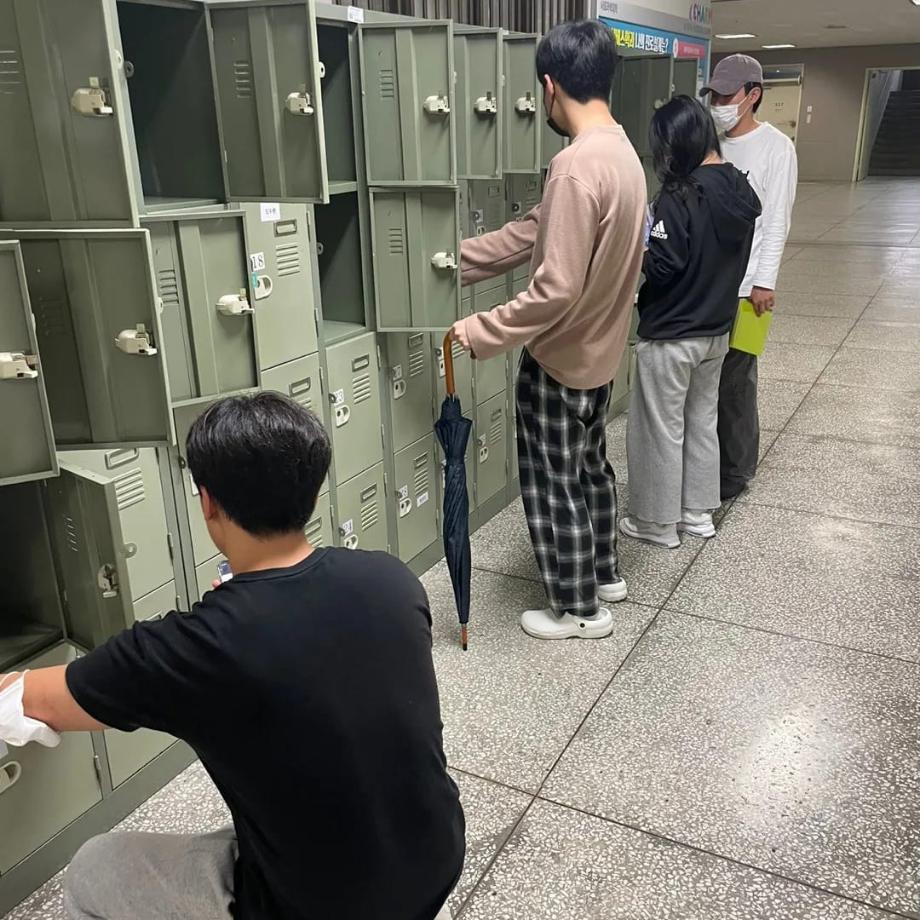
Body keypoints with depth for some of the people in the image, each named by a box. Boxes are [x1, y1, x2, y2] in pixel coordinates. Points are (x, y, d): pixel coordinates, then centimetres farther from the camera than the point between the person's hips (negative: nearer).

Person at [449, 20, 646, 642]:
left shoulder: (577, 166, -27)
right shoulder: (621, 151, 5)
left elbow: (555, 289, -31)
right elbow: (532, 234, 7)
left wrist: (478, 334, -24)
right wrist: (450, 263, 5)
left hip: (561, 359, -9)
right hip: (598, 351, 9)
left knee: (553, 486, 8)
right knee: (590, 466, 25)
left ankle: (580, 610, 24)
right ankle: (604, 574, 43)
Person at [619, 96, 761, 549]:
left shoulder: (678, 196, -21)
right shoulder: (741, 189, 3)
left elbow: (663, 268, -22)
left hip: (670, 338, -8)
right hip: (717, 330, 8)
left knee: (660, 430, 6)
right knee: (702, 422, 19)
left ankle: (658, 523, 18)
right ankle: (698, 512, 31)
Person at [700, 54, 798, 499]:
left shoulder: (775, 147, -4)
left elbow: (777, 221, -7)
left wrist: (764, 282, -12)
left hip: (743, 286, -5)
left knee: (734, 379, -1)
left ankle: (735, 471, 13)